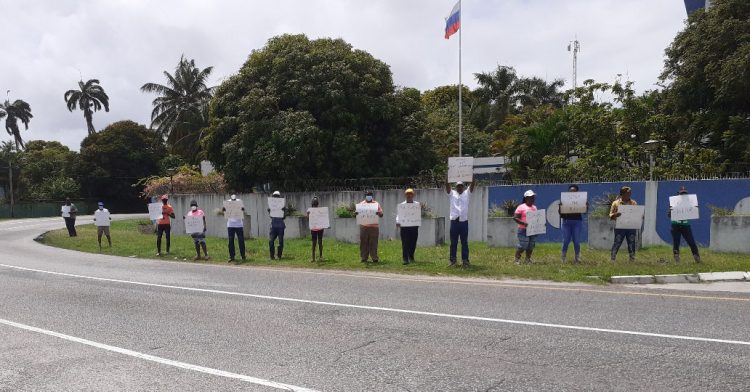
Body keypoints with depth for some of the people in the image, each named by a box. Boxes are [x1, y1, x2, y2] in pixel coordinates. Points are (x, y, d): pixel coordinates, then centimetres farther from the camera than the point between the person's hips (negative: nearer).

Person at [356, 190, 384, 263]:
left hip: (374, 226, -1)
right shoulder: (361, 204, 13)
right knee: (364, 243, 0)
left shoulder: (376, 204, 12)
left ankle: (375, 258, 1)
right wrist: (355, 213, -16)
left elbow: (381, 214, 6)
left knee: (373, 243, -1)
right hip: (364, 226, 1)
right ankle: (364, 258, 6)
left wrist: (379, 213, -18)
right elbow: (358, 212, 9)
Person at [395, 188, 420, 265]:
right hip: (404, 226, -2)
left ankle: (411, 257, 26)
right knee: (405, 243, -6)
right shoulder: (402, 205, 7)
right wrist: (397, 222, -15)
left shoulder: (417, 204, 11)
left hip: (414, 226, 2)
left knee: (413, 243, 8)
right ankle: (405, 259, -6)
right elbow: (398, 215, 1)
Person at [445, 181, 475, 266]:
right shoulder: (452, 194, 10)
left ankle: (465, 260, 8)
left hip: (464, 222, 0)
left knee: (465, 242, 4)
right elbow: (447, 186, -3)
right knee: (453, 242, 5)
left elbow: (472, 186, -1)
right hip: (454, 222, 0)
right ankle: (453, 260, 12)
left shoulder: (467, 194, 11)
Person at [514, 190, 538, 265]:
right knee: (522, 246, -6)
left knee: (531, 246, 8)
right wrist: (523, 223, -24)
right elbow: (515, 217, -11)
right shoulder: (521, 207, -6)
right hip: (524, 230, -6)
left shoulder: (534, 207, 15)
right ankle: (517, 259, 10)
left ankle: (528, 259, 21)